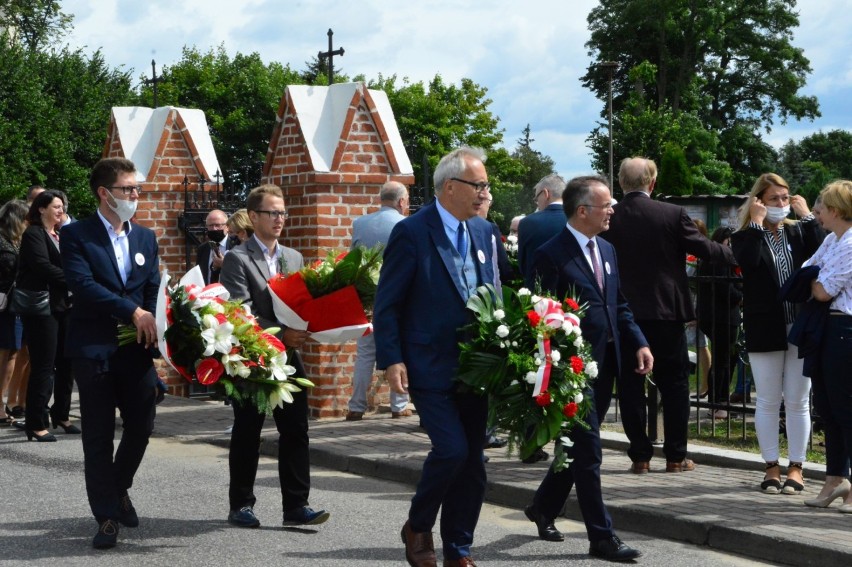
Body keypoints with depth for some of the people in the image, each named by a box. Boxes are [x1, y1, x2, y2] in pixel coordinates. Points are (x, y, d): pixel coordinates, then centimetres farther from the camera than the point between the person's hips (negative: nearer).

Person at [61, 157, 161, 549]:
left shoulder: (145, 237, 13)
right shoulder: (76, 235, -3)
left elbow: (154, 290, 9)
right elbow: (82, 284, -16)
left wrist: (151, 326, -11)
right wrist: (132, 312, -21)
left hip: (137, 349, 4)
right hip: (94, 349, -4)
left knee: (142, 425, 6)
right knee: (98, 436, 1)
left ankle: (118, 487, 33)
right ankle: (107, 516, 9)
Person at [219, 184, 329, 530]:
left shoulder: (293, 258, 14)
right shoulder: (237, 260, -6)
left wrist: (302, 331, -6)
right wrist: (280, 335, -21)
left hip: (288, 359, 5)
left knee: (296, 433, 0)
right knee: (246, 436, 4)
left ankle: (296, 506, 4)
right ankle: (241, 506, 14)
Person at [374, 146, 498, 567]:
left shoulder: (483, 232, 10)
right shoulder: (411, 232, -9)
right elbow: (387, 304, -8)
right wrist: (391, 360, -16)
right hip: (430, 369, -6)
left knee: (472, 462, 8)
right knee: (451, 449, -16)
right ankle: (418, 526, 9)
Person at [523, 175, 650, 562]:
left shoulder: (606, 250, 13)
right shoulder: (552, 255, -12)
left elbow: (620, 306, 18)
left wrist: (639, 344, 4)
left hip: (605, 364, 8)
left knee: (579, 447, 18)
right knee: (588, 452, -4)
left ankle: (543, 507, 37)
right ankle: (601, 537, 2)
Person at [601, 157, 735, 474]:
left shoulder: (607, 219, -4)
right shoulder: (672, 215, -8)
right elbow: (704, 249, -1)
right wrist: (733, 253, 16)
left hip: (624, 313, 1)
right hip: (666, 311, -1)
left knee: (631, 386, 7)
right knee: (674, 385, 9)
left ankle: (640, 456, 7)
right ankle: (676, 456, 10)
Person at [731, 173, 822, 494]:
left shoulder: (798, 232, 7)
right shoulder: (747, 237, 1)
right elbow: (748, 260, -21)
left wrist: (806, 215, -7)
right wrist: (757, 221, -14)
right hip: (765, 331, -1)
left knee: (798, 402, 6)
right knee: (768, 402, 5)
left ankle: (796, 467, 14)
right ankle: (772, 467, 15)